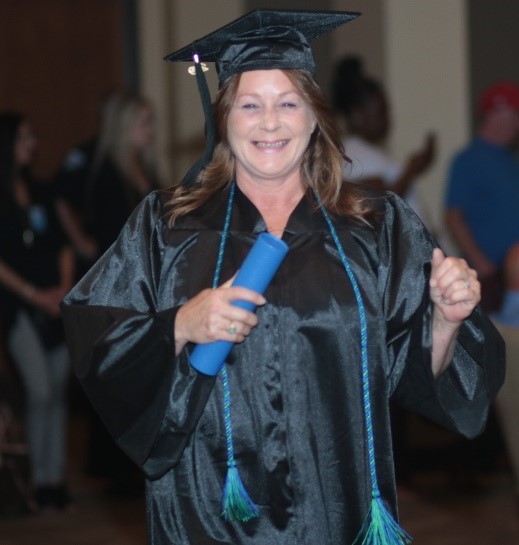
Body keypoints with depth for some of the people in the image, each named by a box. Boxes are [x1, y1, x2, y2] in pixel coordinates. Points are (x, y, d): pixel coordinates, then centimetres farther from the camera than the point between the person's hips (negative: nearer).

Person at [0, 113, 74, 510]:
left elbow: (62, 244, 14)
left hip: (56, 305, 6)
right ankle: (41, 479, -2)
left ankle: (57, 477, 10)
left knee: (58, 391, 5)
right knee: (40, 391, -13)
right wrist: (33, 294, -11)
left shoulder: (39, 193, 13)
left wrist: (65, 287, -1)